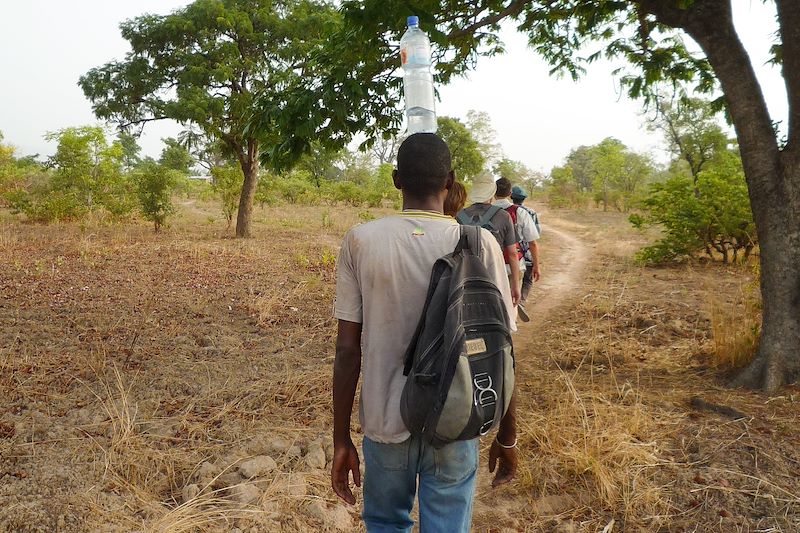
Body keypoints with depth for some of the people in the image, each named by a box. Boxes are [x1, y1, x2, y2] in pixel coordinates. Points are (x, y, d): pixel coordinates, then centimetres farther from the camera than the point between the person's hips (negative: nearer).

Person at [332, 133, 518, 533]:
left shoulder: (361, 241, -9)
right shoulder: (480, 244, -10)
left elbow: (348, 350, -7)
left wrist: (341, 440, 3)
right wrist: (507, 437, 6)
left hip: (385, 424, 1)